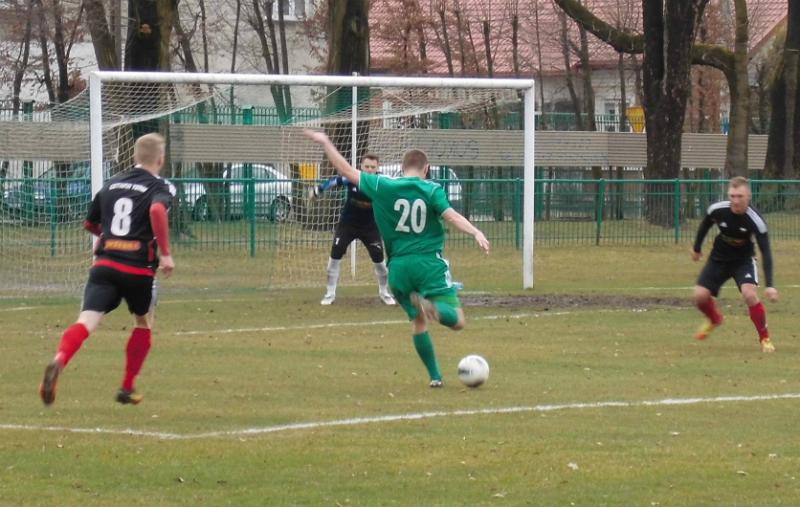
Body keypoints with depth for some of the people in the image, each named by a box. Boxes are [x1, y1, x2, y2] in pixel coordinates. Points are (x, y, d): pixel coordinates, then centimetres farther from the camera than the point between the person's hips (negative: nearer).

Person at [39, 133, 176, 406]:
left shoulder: (111, 184, 17)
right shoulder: (160, 187, 1)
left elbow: (89, 224, 28)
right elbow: (157, 210, -23)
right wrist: (165, 253, -18)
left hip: (104, 264, 2)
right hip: (139, 269, -2)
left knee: (86, 321, -13)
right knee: (143, 323, 24)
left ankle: (58, 361, -42)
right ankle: (127, 388, 26)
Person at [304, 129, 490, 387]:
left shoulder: (383, 186, 4)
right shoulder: (431, 190, 0)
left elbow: (347, 171, 8)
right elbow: (451, 215, -15)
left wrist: (325, 143, 17)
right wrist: (476, 232, -24)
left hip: (399, 266, 3)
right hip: (430, 263, -3)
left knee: (418, 321, 17)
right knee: (456, 320, -5)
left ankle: (435, 376, 12)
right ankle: (430, 307, -37)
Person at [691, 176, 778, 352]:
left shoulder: (756, 221, -29)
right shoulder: (717, 210, -22)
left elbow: (766, 253, -26)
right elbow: (704, 226, 2)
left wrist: (769, 285, -33)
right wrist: (697, 249, 17)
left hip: (743, 260, -3)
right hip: (719, 258, 3)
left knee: (750, 294, -26)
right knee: (700, 295, -9)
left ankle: (765, 339, -7)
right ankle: (714, 319, 29)